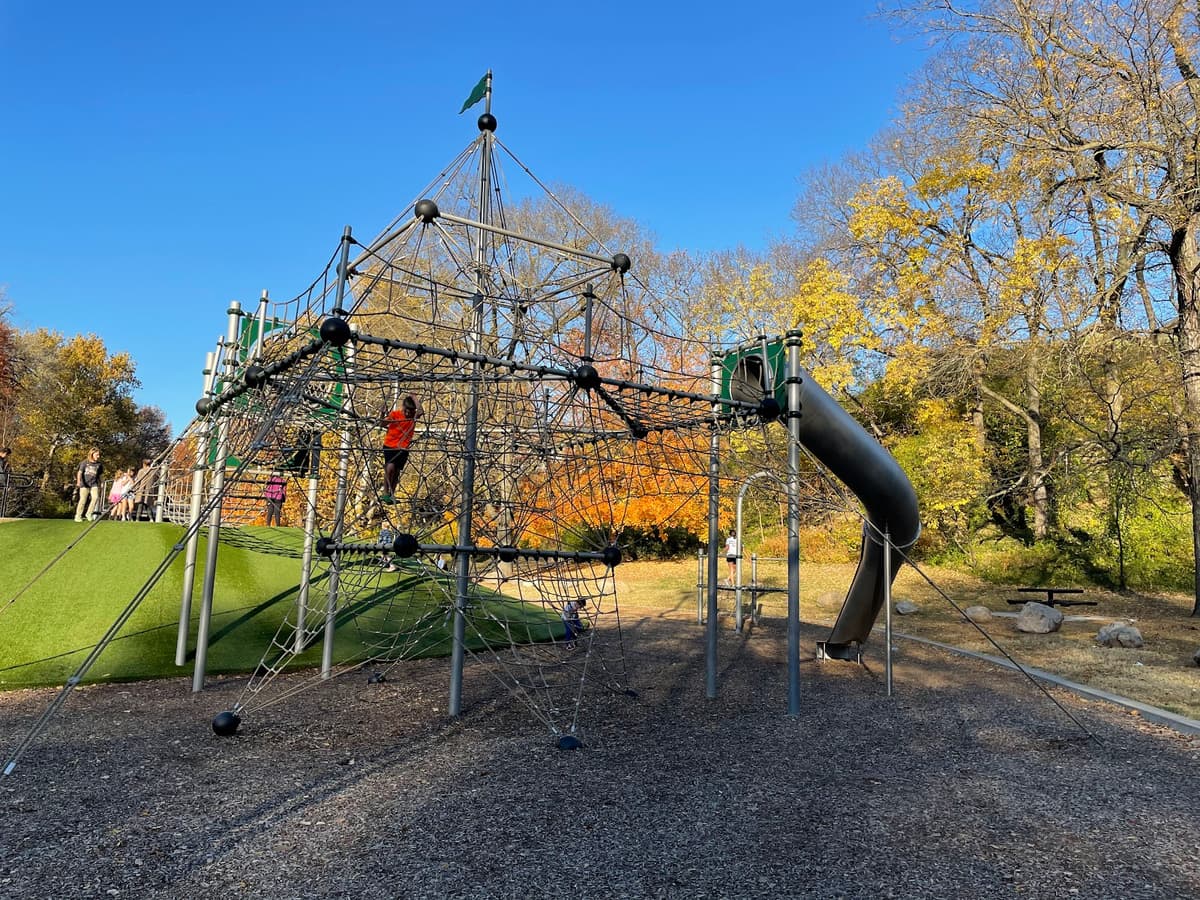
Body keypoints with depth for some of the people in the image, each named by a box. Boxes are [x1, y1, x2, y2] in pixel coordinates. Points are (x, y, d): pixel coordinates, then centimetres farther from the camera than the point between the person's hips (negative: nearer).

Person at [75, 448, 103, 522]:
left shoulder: (99, 464, 4)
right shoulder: (85, 462, -2)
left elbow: (100, 475, 15)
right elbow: (80, 472, -6)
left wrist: (99, 484, 20)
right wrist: (78, 481, -21)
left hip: (94, 484, 2)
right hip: (84, 484, -2)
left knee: (95, 497, -17)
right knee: (83, 500, -2)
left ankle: (89, 513, -1)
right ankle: (78, 516, 10)